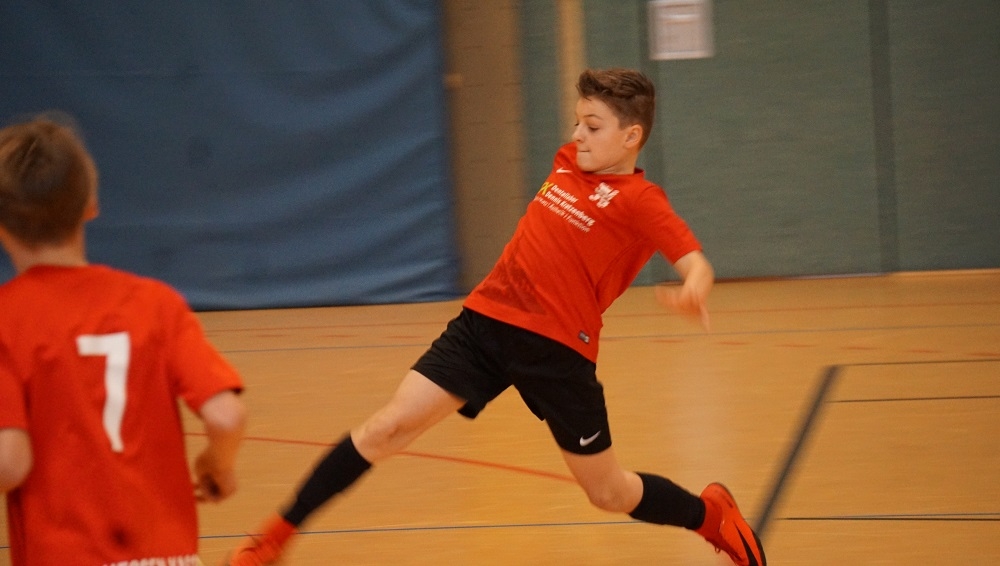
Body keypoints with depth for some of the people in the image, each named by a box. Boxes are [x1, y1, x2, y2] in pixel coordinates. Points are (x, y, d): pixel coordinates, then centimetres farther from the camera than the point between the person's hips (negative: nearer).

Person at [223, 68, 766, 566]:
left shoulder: (639, 201, -12)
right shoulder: (567, 161, 8)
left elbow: (697, 264, -26)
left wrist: (692, 290, -43)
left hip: (558, 348, -5)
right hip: (487, 318, 5)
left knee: (608, 492, 6)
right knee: (387, 427, -6)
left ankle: (711, 514, 35)